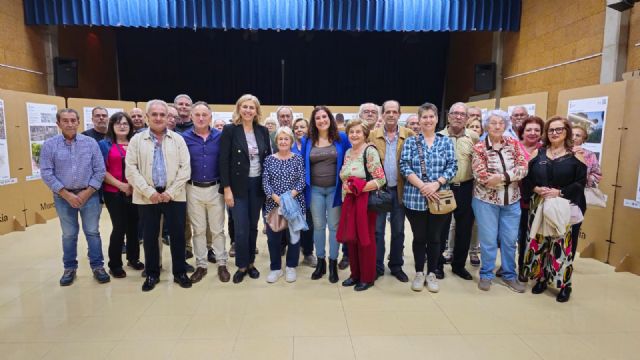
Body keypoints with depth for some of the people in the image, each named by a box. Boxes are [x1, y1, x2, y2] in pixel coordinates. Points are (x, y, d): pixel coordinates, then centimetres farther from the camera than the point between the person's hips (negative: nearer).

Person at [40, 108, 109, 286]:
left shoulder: (90, 142, -2)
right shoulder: (49, 145, -2)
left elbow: (100, 170, -3)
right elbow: (46, 173, -5)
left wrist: (87, 193, -10)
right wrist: (66, 194, -11)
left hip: (89, 195, 0)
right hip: (63, 197, 1)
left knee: (92, 232, 6)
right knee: (69, 234, 12)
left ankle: (97, 266, 17)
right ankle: (70, 268, 27)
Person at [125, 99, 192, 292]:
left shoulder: (178, 139, 5)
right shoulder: (137, 140, 5)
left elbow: (185, 168, -1)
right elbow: (131, 169, -2)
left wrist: (170, 192, -9)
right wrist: (149, 192, -11)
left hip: (174, 196, 0)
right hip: (148, 197, 0)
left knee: (177, 235, 5)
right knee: (150, 237, 9)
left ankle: (179, 272, 20)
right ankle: (152, 274, 24)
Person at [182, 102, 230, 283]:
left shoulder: (220, 136, -2)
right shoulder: (184, 137, -2)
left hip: (215, 188, 0)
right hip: (193, 189, 0)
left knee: (218, 229, 8)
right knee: (198, 229, 11)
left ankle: (221, 264, 20)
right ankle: (201, 265, 23)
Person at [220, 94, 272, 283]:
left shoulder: (263, 131, 5)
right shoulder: (230, 130, -6)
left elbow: (268, 158, 9)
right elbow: (223, 161, -9)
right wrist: (227, 189, -13)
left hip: (258, 184, 3)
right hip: (238, 186, -3)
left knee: (253, 226, 11)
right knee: (241, 228, -1)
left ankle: (251, 263, 25)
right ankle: (241, 266, 16)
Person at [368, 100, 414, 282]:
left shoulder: (409, 135, 1)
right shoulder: (372, 135, 0)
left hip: (399, 190, 1)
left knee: (398, 231, 12)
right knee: (377, 230, 6)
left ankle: (396, 266, 26)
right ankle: (377, 267, 19)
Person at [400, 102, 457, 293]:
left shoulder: (446, 141, 7)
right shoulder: (410, 141, 3)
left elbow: (452, 166, 0)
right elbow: (404, 167, -6)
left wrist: (436, 183, -15)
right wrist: (422, 186, -16)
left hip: (439, 198, 1)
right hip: (415, 198, -1)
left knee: (434, 237, 10)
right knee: (419, 237, 9)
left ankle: (432, 274, 26)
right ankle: (419, 273, 25)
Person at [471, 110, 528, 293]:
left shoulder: (514, 144, 4)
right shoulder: (479, 148, -7)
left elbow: (523, 168, -7)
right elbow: (482, 176, -16)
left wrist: (501, 177, -21)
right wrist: (510, 177, -15)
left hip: (511, 200, 3)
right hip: (486, 199, -3)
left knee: (510, 239, 11)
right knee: (488, 239, 3)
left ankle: (509, 275, 26)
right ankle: (486, 274, 20)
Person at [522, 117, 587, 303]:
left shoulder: (576, 155, 1)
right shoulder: (538, 153, 8)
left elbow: (580, 182, -4)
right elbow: (527, 178, 6)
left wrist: (559, 192, -16)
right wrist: (536, 189, -11)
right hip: (539, 205, 3)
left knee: (561, 244, -2)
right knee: (538, 242, 6)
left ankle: (564, 284, 13)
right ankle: (541, 278, 21)